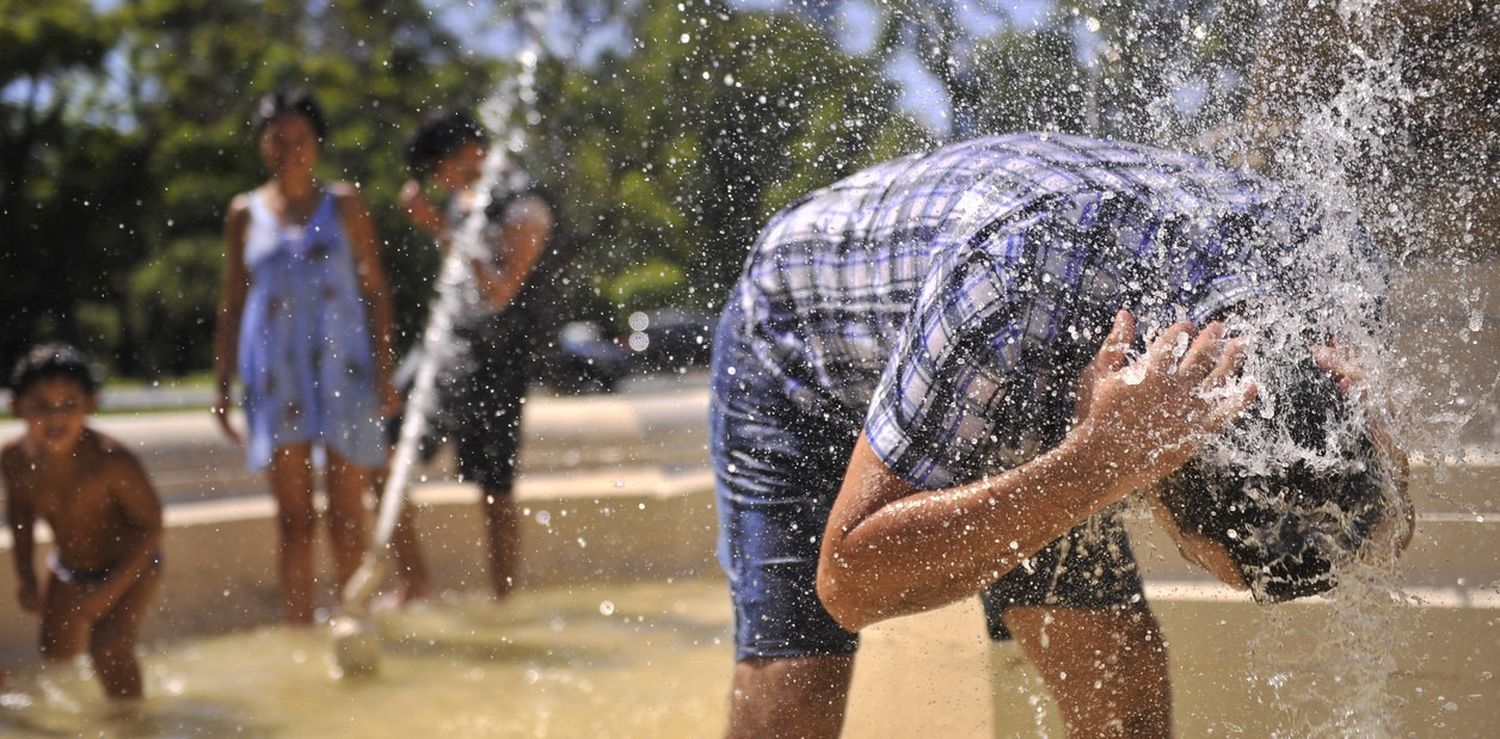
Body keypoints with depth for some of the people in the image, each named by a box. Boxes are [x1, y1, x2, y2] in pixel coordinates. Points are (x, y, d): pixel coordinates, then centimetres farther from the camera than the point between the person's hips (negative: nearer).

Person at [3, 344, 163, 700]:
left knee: (108, 649, -18)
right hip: (68, 569, 5)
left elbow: (150, 524, -23)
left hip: (130, 566, -5)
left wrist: (109, 590, -25)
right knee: (56, 654, 12)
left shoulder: (112, 462, -33)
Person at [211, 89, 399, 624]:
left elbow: (376, 292, 3)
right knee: (293, 515, 0)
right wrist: (222, 385, 7)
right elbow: (232, 306, 11)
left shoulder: (344, 206, 4)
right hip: (275, 373, 1)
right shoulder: (245, 214, 8)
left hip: (343, 369, -1)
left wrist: (384, 373, -6)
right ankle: (299, 627, 5)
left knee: (348, 514, 1)